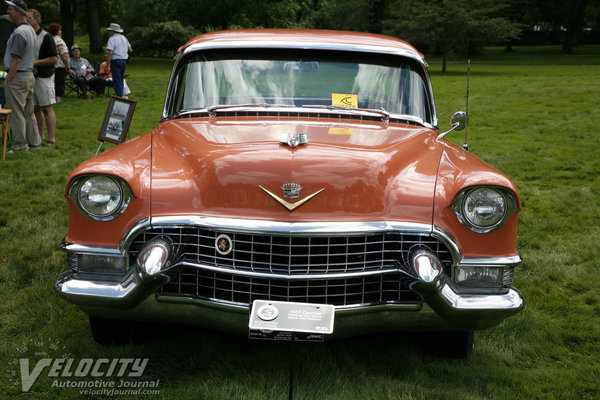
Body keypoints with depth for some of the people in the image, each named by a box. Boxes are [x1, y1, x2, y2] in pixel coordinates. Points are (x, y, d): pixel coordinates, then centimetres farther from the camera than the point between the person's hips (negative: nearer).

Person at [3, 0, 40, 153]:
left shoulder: (19, 32, -18)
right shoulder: (31, 30, 13)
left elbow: (16, 60, -21)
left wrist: (8, 80, -15)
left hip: (17, 77, -10)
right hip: (30, 75, 10)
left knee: (16, 113, -3)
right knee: (29, 112, 15)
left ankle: (20, 145, 1)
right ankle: (34, 142, 21)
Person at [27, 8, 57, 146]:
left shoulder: (46, 37, -7)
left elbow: (54, 59, -11)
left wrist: (35, 62, -15)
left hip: (43, 77, -7)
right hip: (29, 77, 7)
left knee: (46, 108, -6)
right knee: (35, 109, 10)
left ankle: (52, 139, -4)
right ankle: (39, 137, 17)